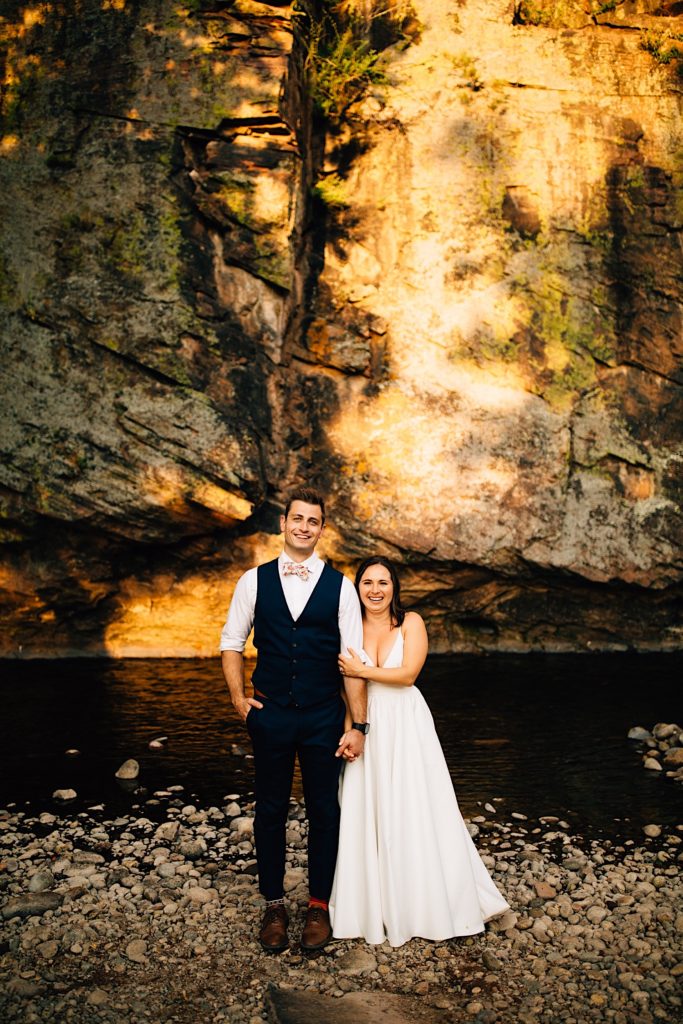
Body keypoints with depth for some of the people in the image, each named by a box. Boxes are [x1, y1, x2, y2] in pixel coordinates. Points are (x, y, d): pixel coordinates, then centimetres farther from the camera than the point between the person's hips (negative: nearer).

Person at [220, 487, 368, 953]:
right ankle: (274, 906, 30)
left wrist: (358, 725, -6)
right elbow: (232, 642, 9)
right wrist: (238, 697, -2)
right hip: (270, 715, 1)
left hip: (323, 717, 0)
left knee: (325, 811, 9)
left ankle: (319, 906, 29)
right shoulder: (255, 580, 1)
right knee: (271, 810, 12)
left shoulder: (339, 586, -2)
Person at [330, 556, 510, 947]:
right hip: (366, 727, 2)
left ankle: (424, 903, 22)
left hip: (406, 725, -2)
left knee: (414, 811, 4)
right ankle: (374, 904, 24)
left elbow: (408, 672, -14)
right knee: (366, 814, 7)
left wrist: (362, 671, -10)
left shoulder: (411, 622, -3)